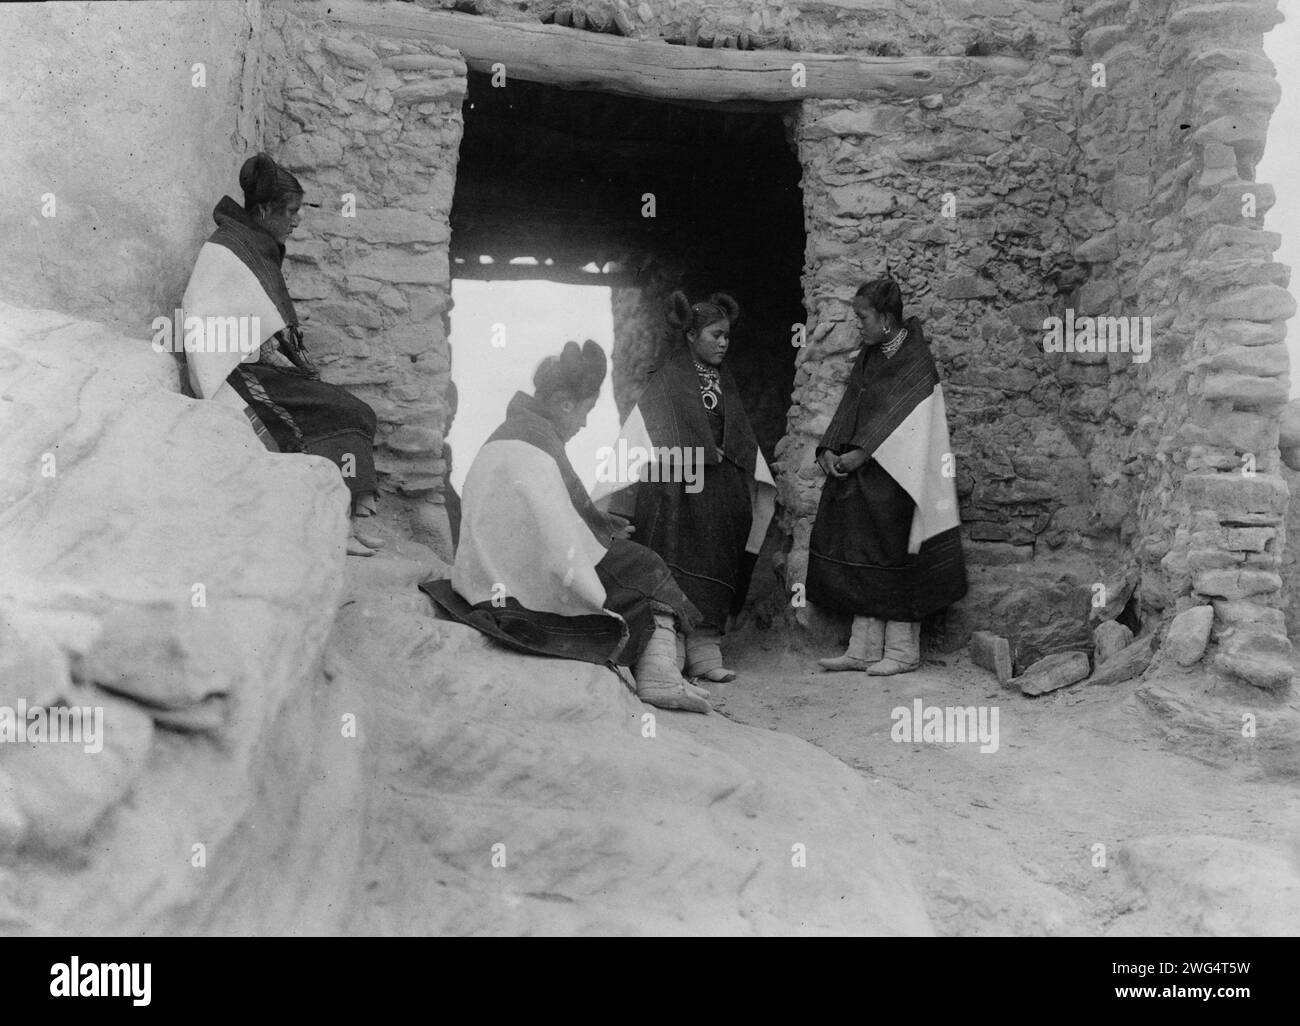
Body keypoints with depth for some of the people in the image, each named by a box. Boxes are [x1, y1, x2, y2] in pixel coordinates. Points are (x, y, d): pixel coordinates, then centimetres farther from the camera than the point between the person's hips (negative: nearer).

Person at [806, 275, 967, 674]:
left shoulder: (914, 358, -10)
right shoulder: (868, 356, 13)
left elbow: (896, 415, -17)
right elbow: (852, 405, 10)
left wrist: (860, 453, -21)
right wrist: (830, 448, -3)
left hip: (894, 476, -7)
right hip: (860, 475, 8)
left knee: (892, 553, -2)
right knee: (861, 558, 7)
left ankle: (902, 650, 8)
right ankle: (864, 648, 13)